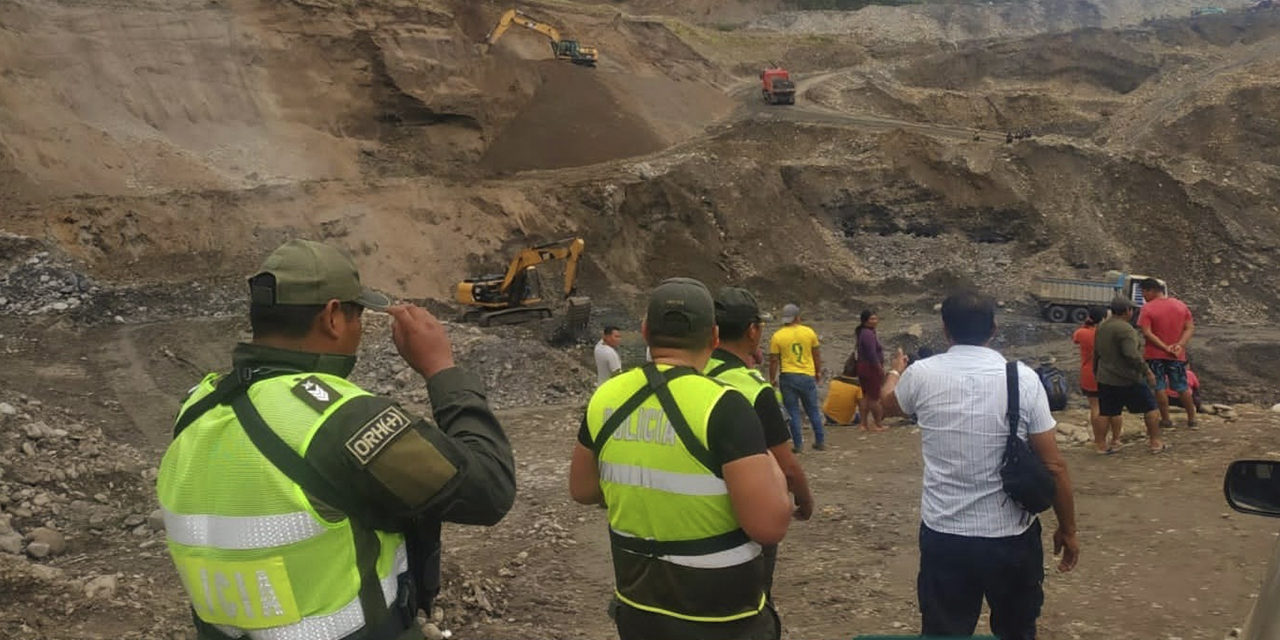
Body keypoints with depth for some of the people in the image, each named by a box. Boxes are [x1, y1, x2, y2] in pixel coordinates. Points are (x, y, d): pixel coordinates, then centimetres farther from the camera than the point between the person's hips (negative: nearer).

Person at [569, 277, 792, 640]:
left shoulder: (606, 399, -5)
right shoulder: (723, 408, -22)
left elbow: (582, 489, 9)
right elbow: (770, 525, -25)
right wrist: (772, 469, -6)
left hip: (637, 609, 5)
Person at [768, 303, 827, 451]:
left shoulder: (777, 336, -6)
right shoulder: (809, 332, -1)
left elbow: (773, 360, -6)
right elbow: (817, 355, 7)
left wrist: (773, 379, 5)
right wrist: (818, 372, 20)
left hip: (788, 376, -2)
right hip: (808, 376, 2)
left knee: (793, 412, 5)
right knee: (813, 410, 14)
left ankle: (798, 444, 5)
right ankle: (820, 441, 18)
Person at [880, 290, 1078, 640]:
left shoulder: (923, 375, -6)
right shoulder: (1023, 378, -9)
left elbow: (889, 403, 18)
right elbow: (1054, 466, -7)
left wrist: (895, 371, 40)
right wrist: (1067, 529, 7)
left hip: (944, 536, 0)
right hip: (1012, 536, 0)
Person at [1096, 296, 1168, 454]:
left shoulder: (1101, 327, 10)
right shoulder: (1124, 328, -17)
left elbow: (1096, 353, 19)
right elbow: (1132, 355, -26)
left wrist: (1097, 373, 28)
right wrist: (1147, 371, -17)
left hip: (1104, 379, 7)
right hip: (1127, 379, -7)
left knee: (1106, 412, 12)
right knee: (1150, 407, 8)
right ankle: (1156, 442, 12)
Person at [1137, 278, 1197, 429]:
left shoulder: (1148, 308, -12)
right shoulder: (1181, 305, 4)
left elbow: (1147, 333, -20)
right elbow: (1190, 328, -1)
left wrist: (1164, 347, -17)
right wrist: (1180, 345, -11)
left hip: (1155, 355, -4)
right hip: (1177, 355, 5)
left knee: (1159, 387, 5)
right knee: (1182, 387, 15)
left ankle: (1166, 420, 8)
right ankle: (1192, 419, 22)